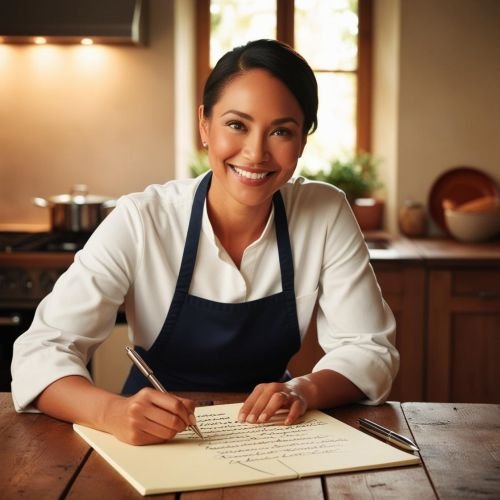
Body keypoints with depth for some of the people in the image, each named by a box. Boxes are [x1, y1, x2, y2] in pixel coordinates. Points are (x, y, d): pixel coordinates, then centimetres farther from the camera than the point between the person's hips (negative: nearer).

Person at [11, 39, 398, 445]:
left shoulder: (328, 216, -11)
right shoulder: (140, 222, -17)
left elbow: (370, 349, -7)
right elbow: (42, 348, -20)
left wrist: (306, 390, -28)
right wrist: (111, 411, -40)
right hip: (153, 444, -1)